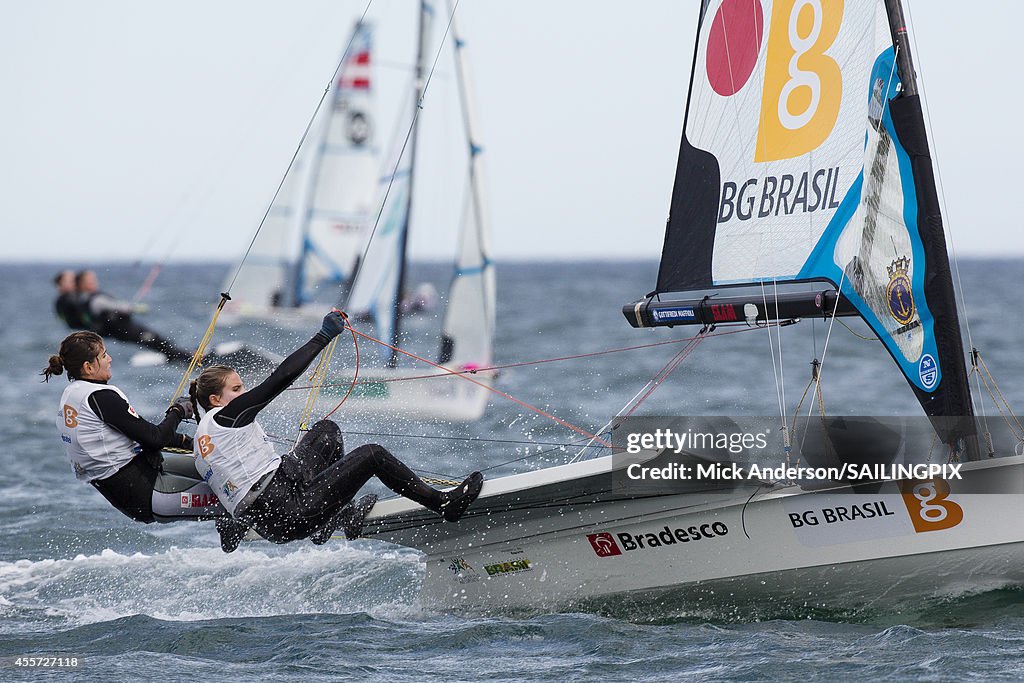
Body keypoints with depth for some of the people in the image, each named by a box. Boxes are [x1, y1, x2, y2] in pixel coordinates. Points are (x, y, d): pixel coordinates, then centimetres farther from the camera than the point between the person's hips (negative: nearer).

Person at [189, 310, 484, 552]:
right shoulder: (227, 415, -9)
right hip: (289, 511, -10)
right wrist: (324, 336, -7)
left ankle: (340, 512, 15)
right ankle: (444, 503, 2)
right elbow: (282, 377, -12)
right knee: (372, 454, -6)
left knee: (326, 430, 21)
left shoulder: (201, 440, 18)